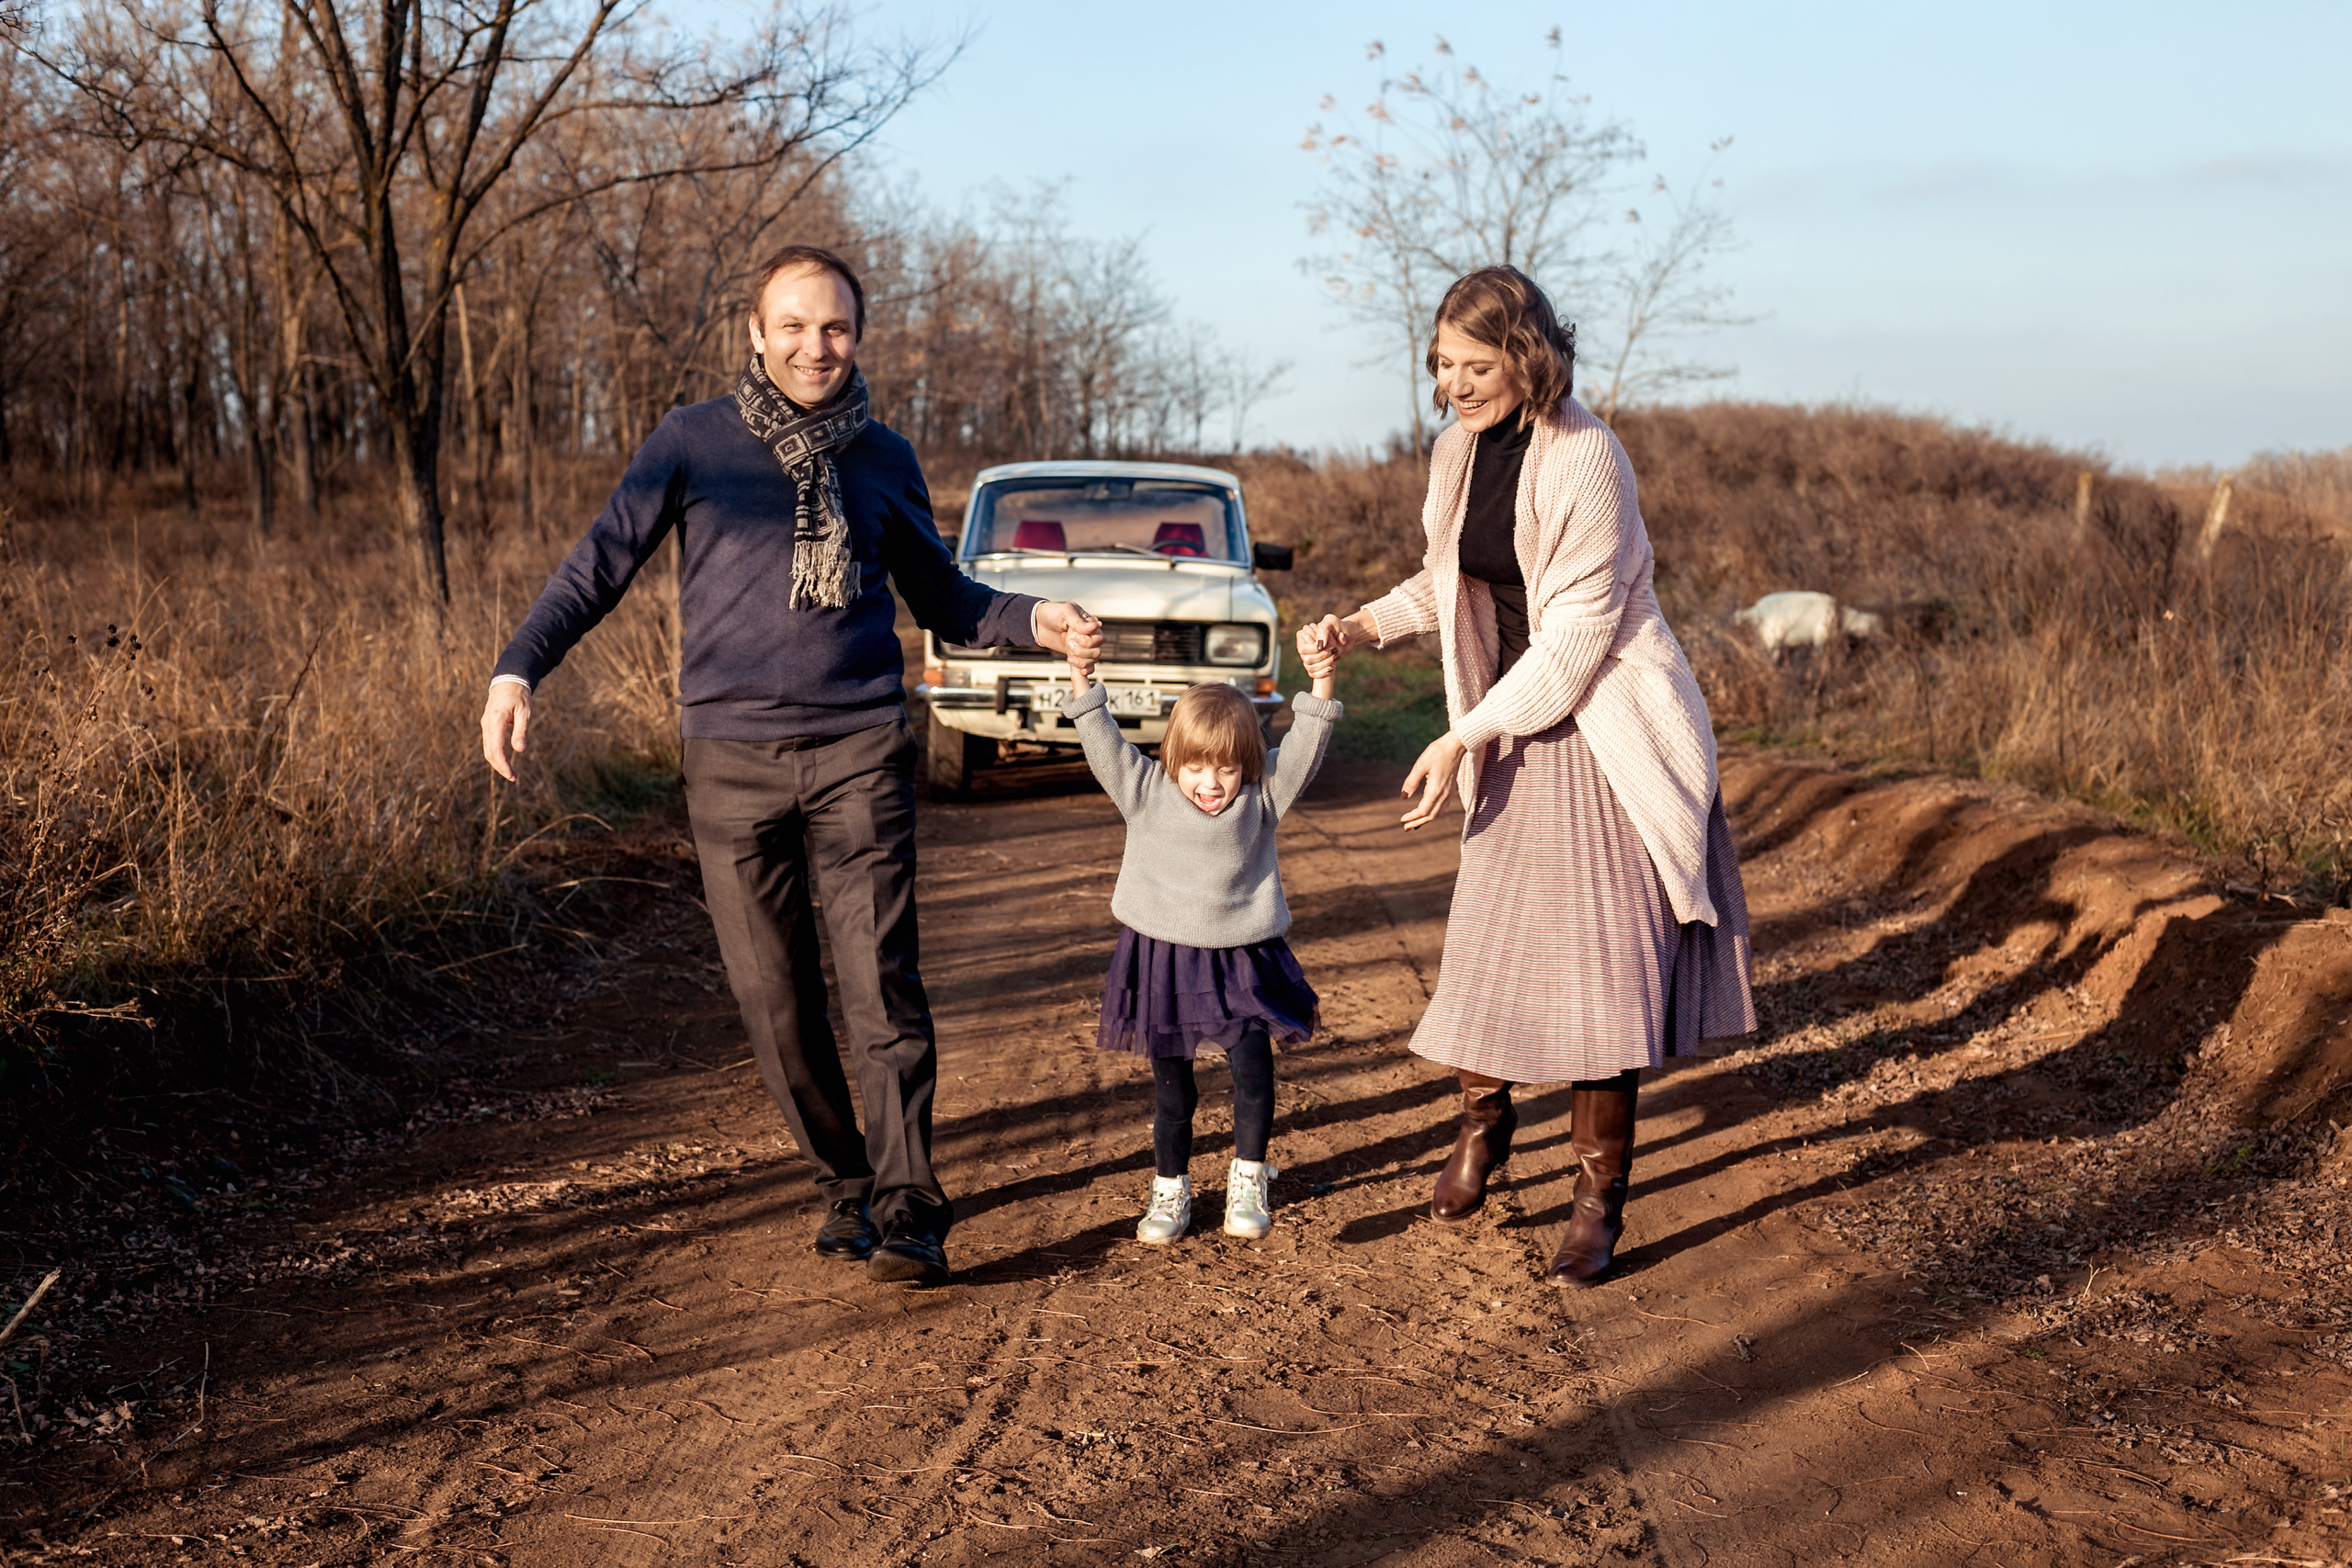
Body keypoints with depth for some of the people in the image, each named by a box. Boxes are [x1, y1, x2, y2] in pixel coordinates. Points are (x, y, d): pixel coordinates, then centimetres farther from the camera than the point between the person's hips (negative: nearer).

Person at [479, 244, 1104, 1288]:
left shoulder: (883, 458, 12)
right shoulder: (694, 442, 5)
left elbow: (940, 595, 21)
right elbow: (601, 562, 2)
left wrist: (1035, 622, 3)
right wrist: (519, 667, -12)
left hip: (860, 748, 0)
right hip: (730, 758, 0)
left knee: (881, 988, -8)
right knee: (774, 1001, 4)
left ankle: (906, 1211, -4)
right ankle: (842, 1182, 20)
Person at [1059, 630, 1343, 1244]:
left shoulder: (1262, 796, -5)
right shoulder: (1146, 793, -6)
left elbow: (1306, 744, -13)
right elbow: (1103, 743, -14)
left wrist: (1321, 680, -27)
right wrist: (1081, 680, -27)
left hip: (1241, 958, 0)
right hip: (1163, 957, 0)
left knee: (1252, 1066, -10)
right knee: (1171, 1084, 10)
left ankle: (1249, 1179, 9)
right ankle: (1170, 1190, 26)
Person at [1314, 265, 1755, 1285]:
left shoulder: (1583, 458, -19)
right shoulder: (1459, 447, 3)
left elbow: (1580, 628, -21)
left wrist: (1464, 739, -20)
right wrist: (1368, 625, -2)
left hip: (1607, 727, -6)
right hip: (1515, 725, 6)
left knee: (1604, 951, -3)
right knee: (1490, 932, 8)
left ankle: (1599, 1196, 9)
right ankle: (1482, 1118, 33)